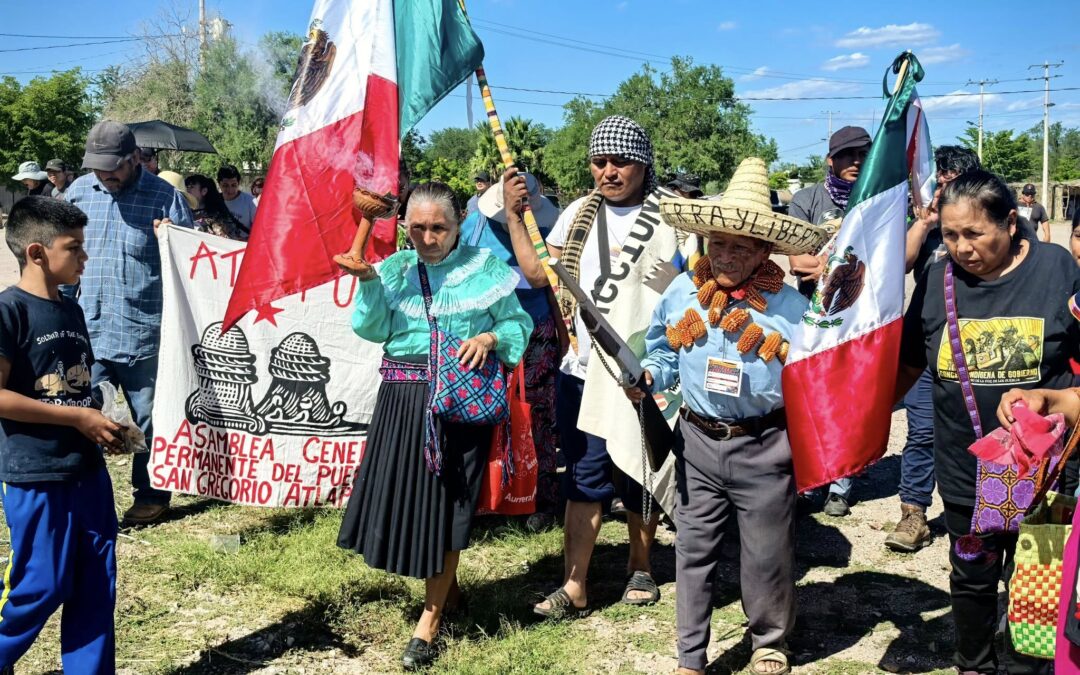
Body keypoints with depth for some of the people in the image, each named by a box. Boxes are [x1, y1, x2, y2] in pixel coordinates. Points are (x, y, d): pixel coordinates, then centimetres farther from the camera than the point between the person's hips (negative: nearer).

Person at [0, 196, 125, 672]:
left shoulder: (71, 311, 11)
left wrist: (103, 424, 3)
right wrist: (77, 417, -17)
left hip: (87, 469, 7)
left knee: (96, 587, 10)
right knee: (40, 587, 3)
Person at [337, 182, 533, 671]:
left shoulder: (484, 267, 2)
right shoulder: (396, 268, 8)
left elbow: (519, 324, 4)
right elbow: (372, 329, -1)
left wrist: (490, 338, -15)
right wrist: (367, 279, -13)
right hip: (403, 397, 3)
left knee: (447, 502, 1)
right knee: (404, 494, 5)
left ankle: (431, 616, 16)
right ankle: (448, 586, 33)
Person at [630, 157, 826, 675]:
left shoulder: (788, 305, -9)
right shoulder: (682, 293, 0)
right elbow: (664, 352, 13)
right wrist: (648, 377, -5)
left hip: (764, 447, -2)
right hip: (697, 441, 3)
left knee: (767, 554, 12)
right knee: (694, 551, 11)